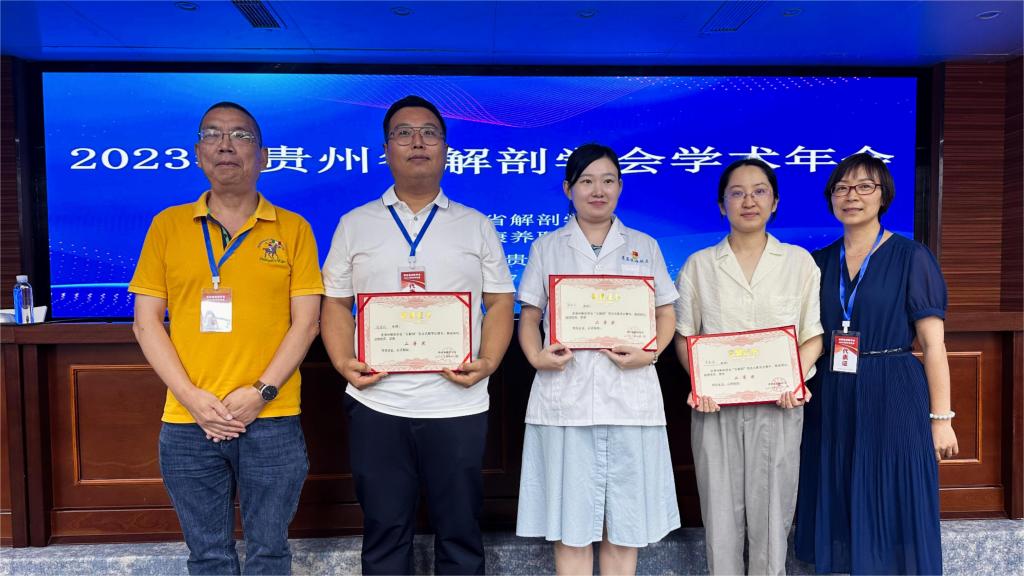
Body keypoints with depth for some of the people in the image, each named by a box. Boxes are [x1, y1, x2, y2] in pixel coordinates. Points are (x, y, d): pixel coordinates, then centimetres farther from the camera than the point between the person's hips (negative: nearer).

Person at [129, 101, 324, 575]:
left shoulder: (293, 229, 1)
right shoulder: (168, 225, 5)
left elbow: (305, 322, -2)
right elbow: (146, 322, 3)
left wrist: (260, 393, -13)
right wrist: (192, 398, -8)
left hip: (272, 421, -1)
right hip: (188, 423, 2)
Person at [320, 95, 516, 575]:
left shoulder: (477, 226, 8)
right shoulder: (354, 225, 9)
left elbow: (500, 303, 6)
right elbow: (336, 303, 9)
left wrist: (488, 362, -10)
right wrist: (344, 364, -8)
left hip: (457, 405, 0)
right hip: (377, 405, 1)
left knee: (460, 535, 11)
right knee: (384, 534, 12)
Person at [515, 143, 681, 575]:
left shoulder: (644, 247, 13)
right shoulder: (546, 248, 11)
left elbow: (665, 313, 10)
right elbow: (529, 315, 9)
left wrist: (650, 353, -9)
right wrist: (536, 357, -11)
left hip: (630, 399, 1)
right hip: (565, 398, -1)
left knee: (624, 524, 6)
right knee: (571, 524, 3)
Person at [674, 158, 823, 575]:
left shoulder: (799, 261, 6)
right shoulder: (699, 265, 6)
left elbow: (813, 335, 6)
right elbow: (683, 335, 7)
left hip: (777, 405, 0)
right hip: (715, 405, 0)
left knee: (771, 512, 4)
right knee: (721, 513, 4)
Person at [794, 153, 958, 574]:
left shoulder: (911, 258, -3)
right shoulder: (819, 262, 7)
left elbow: (933, 343, -5)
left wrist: (941, 417, -8)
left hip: (894, 397, -3)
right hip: (833, 400, 4)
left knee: (893, 507, 4)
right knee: (841, 506, 11)